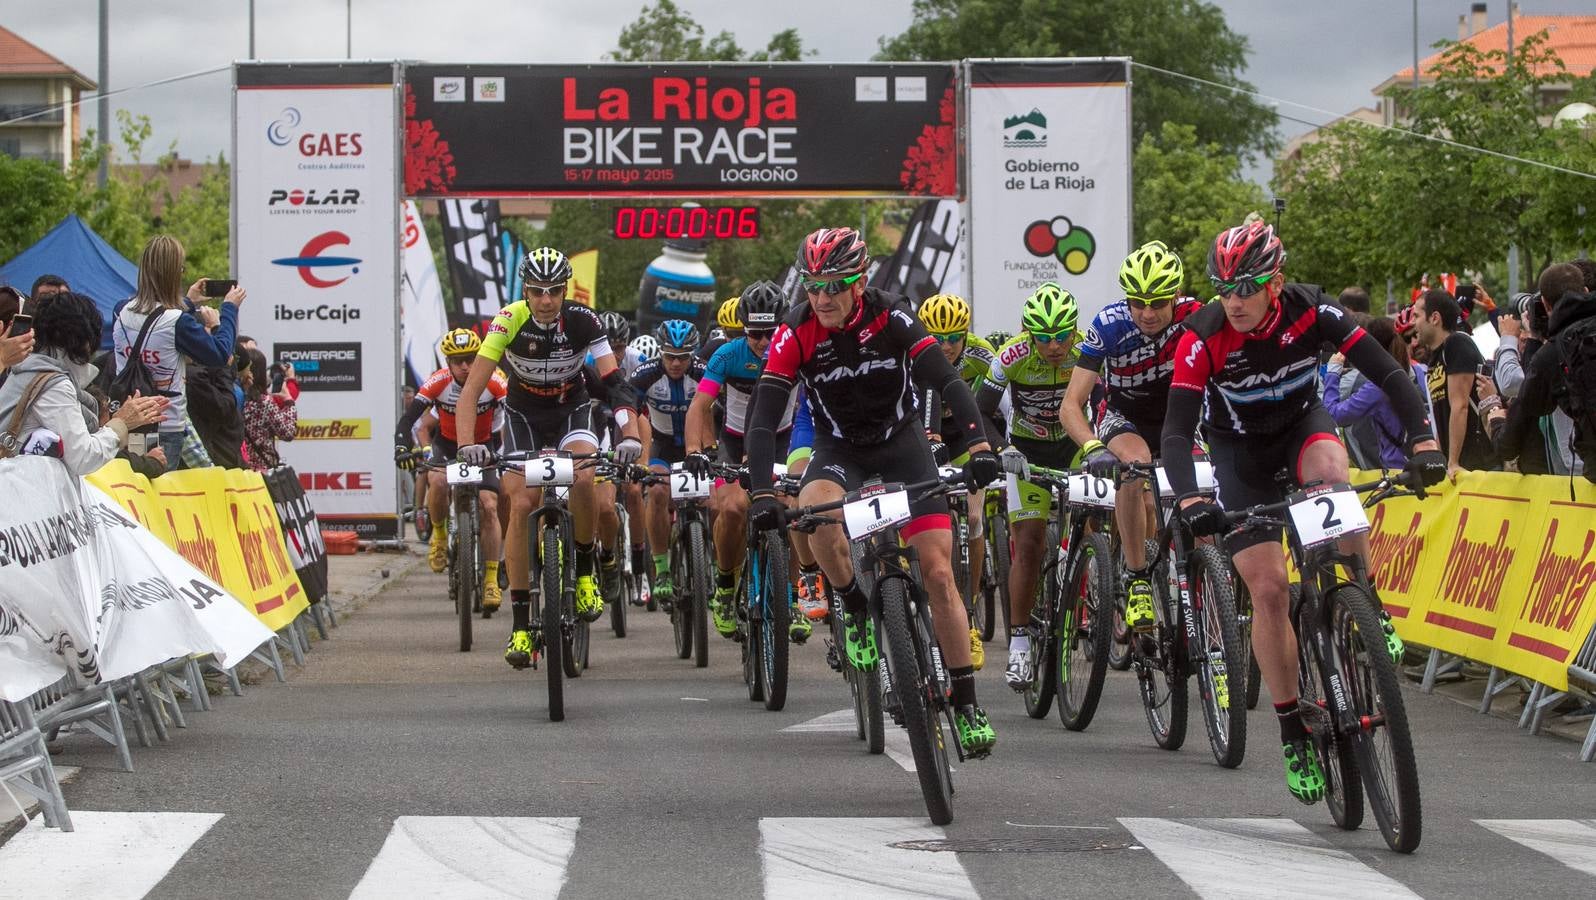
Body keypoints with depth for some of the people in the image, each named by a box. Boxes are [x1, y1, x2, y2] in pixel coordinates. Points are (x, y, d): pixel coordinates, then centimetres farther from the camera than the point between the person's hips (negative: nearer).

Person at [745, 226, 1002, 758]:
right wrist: (763, 493, -38)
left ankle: (966, 705, -1)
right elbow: (763, 419, -24)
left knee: (939, 575, -9)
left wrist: (979, 447, -43)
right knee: (816, 511, -36)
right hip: (839, 448, 0)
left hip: (901, 441, 0)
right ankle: (855, 608, -10)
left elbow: (947, 382, -27)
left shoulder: (891, 317, -20)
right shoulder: (796, 335, -20)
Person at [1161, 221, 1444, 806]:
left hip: (1302, 422, 1)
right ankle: (1293, 734, 1)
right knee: (1268, 590, -10)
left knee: (1331, 472, -37)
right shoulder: (1203, 336, -27)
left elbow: (1388, 374, -24)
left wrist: (1423, 441, -39)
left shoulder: (1311, 312, -23)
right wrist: (1189, 500, -48)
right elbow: (1176, 430, -31)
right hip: (1240, 450, -1)